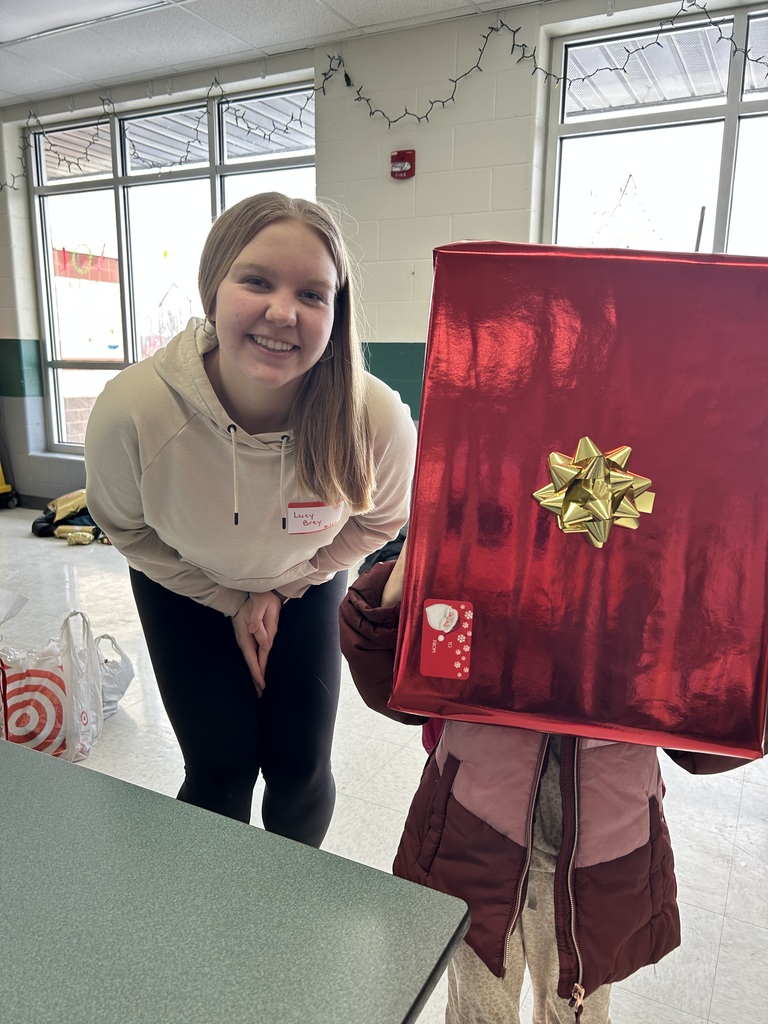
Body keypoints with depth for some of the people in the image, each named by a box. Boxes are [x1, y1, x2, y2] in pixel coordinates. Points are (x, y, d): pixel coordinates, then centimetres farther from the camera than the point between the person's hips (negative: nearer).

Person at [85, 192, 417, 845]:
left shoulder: (380, 420, -33)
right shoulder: (131, 411, -34)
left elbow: (379, 520, -8)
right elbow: (125, 527, -11)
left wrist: (281, 590, -8)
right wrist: (230, 602, -9)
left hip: (307, 587, 1)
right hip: (186, 589, 0)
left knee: (300, 768, 5)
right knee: (221, 772, 0)